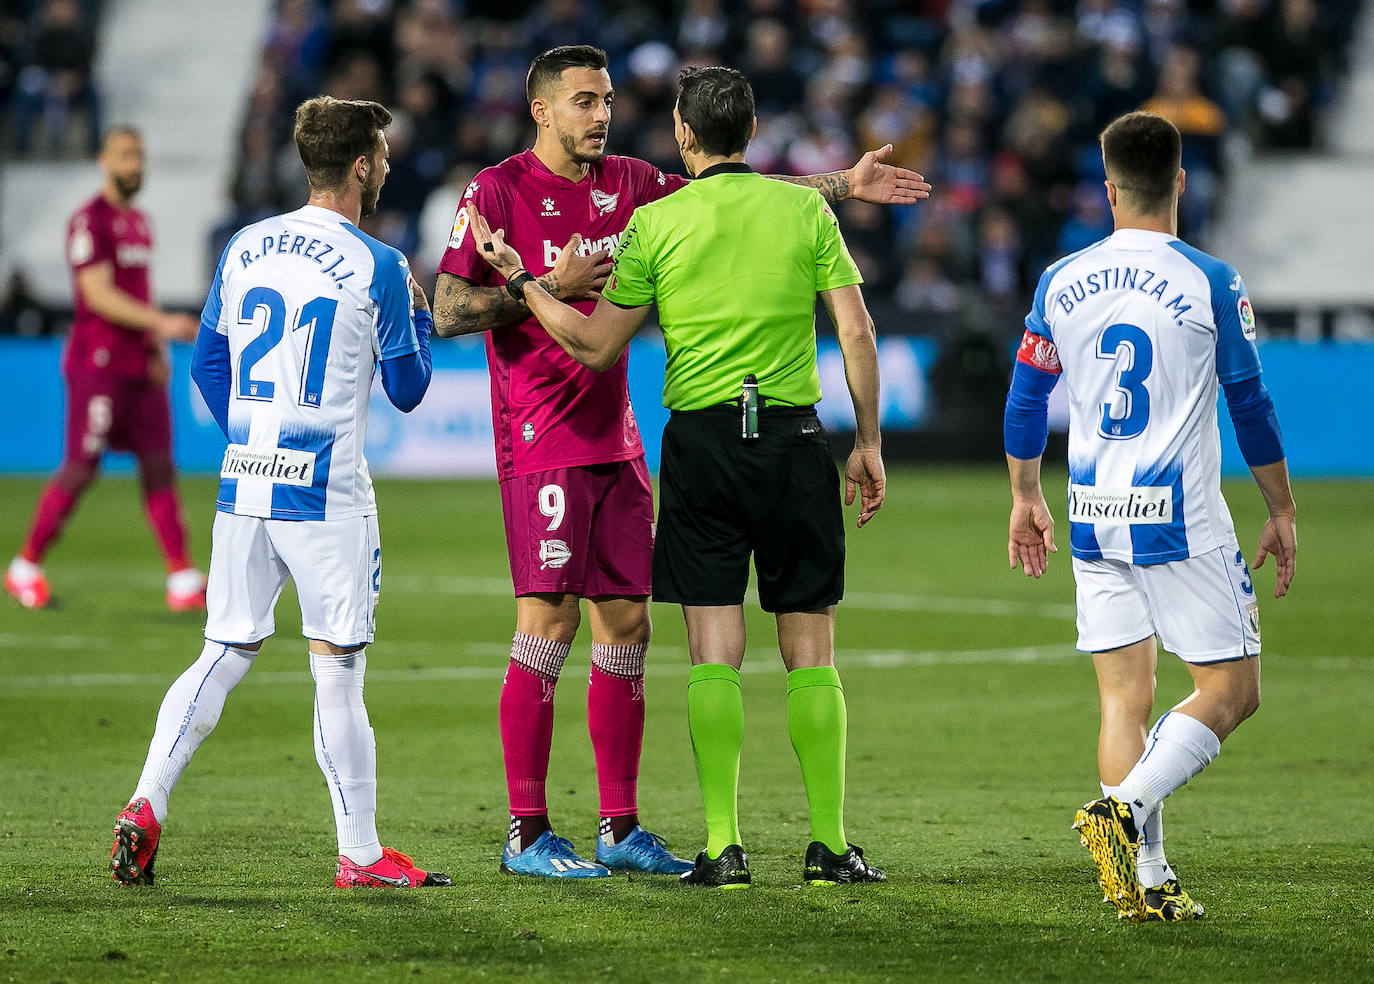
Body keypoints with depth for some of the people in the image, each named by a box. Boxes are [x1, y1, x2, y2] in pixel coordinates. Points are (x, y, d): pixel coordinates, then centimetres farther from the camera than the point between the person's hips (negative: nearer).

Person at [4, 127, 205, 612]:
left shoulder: (139, 222, 16)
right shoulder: (90, 221, -11)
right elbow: (98, 295, -18)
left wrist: (157, 348, 8)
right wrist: (162, 323, -24)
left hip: (141, 368, 8)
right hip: (98, 365, -8)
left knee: (159, 465, 3)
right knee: (80, 468, -6)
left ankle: (183, 581, 1)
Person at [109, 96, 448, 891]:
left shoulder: (245, 249, 8)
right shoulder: (377, 268, -7)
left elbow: (208, 364, 16)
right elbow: (408, 391, 2)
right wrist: (418, 311, 17)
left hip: (244, 487, 5)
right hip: (327, 496, -5)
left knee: (223, 659, 11)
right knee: (338, 671, -1)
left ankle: (146, 806, -2)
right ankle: (360, 854, 3)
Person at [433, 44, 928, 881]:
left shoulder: (625, 184, 12)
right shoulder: (498, 192, -6)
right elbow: (449, 312, -10)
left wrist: (843, 184, 16)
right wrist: (549, 287, -16)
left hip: (617, 443, 7)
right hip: (543, 443, -7)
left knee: (626, 624, 6)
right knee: (550, 621, -11)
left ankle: (621, 828, 12)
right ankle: (526, 834, -6)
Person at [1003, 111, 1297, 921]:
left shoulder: (1061, 283, 4)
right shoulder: (1209, 284, -7)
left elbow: (1025, 400, 11)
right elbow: (1251, 406, -2)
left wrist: (1026, 499, 25)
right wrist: (1283, 514, 9)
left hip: (1095, 520, 5)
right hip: (1181, 520, -5)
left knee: (1124, 697, 9)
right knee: (1231, 691, 3)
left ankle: (1146, 880, 3)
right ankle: (1125, 809, -17)